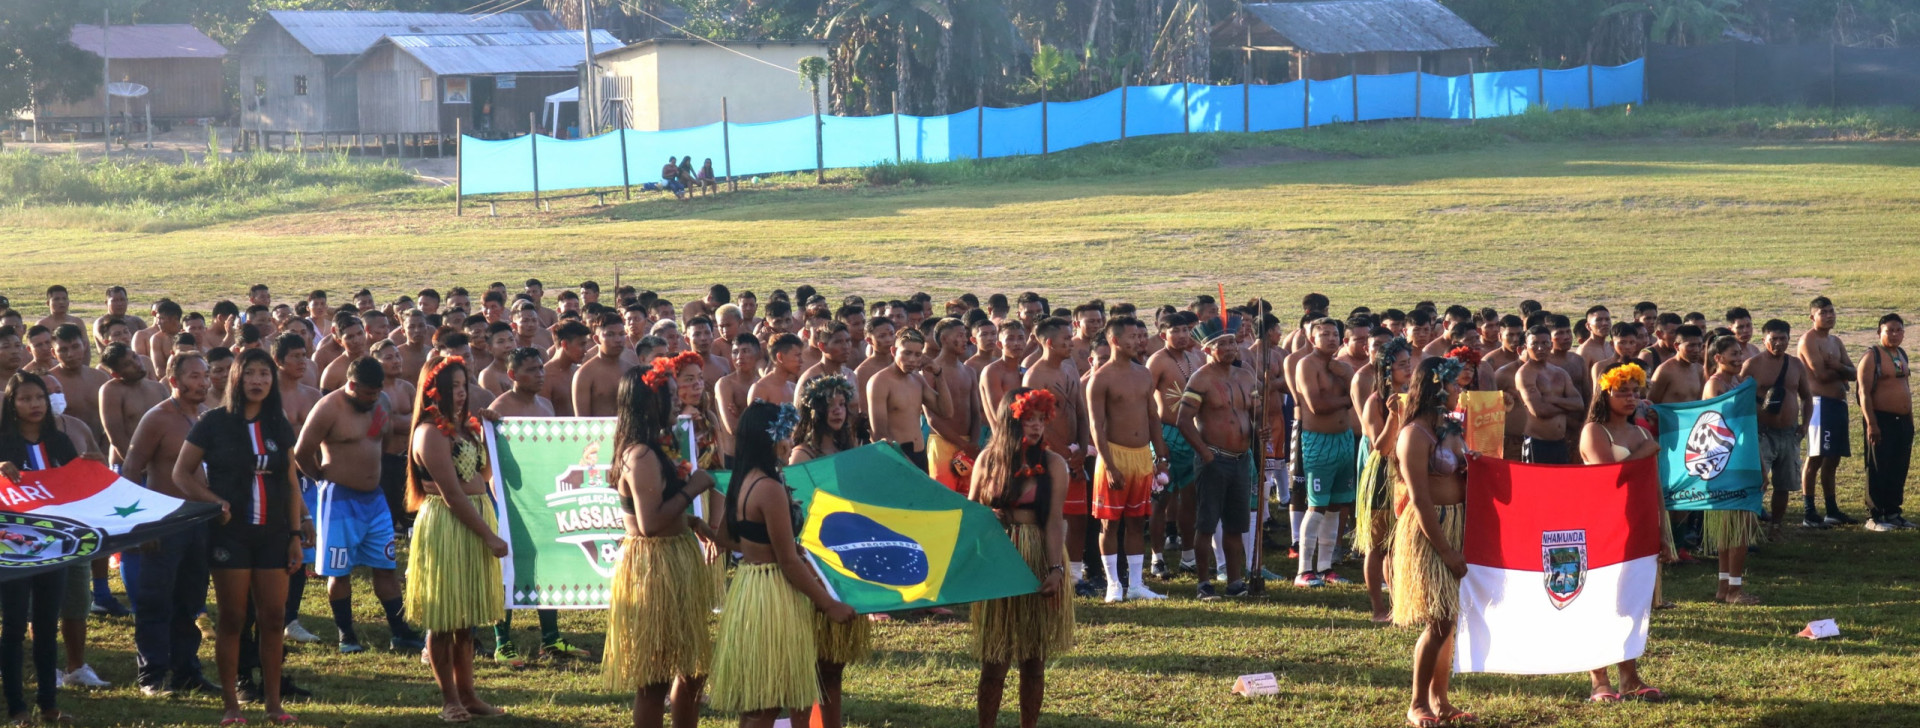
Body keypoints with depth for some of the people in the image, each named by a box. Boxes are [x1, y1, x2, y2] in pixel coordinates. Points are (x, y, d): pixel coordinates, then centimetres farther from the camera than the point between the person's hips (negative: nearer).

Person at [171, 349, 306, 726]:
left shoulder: (279, 426, 8)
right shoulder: (215, 422, -3)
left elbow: (291, 483, 12)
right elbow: (181, 473, -1)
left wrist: (296, 534, 6)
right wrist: (212, 501, -16)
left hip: (272, 534, 3)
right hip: (230, 532, -3)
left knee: (273, 617, 2)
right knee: (231, 619, 0)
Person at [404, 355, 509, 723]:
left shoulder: (463, 427, 13)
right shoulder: (431, 433, -14)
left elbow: (483, 475, 11)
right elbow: (452, 494, -19)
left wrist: (487, 435, 7)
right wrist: (489, 535, -18)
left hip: (473, 525, 9)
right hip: (446, 526, -9)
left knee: (465, 618, 13)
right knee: (444, 620, 1)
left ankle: (467, 695, 19)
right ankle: (449, 700, 7)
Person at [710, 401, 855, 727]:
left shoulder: (743, 481, 7)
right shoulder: (770, 489, -21)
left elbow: (726, 536, 21)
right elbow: (789, 562, -18)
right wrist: (829, 605, -10)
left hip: (747, 583, 9)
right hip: (771, 593, -9)